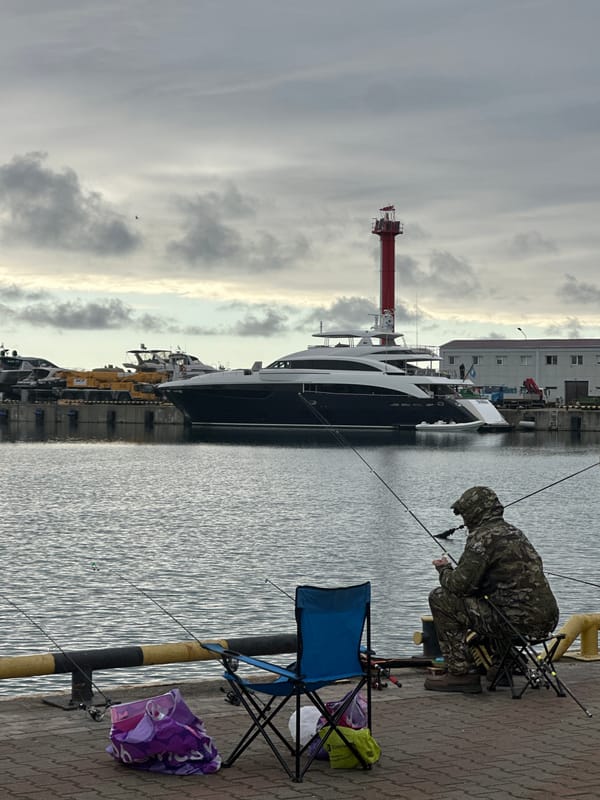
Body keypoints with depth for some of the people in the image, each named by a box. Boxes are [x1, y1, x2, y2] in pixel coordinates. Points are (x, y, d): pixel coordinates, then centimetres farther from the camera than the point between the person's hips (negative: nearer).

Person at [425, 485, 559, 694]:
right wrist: (451, 569, 22)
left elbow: (460, 585, -14)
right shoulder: (515, 532, 19)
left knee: (441, 599, -2)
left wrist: (444, 570, 7)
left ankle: (461, 672, -2)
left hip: (517, 621, -9)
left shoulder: (483, 537, -10)